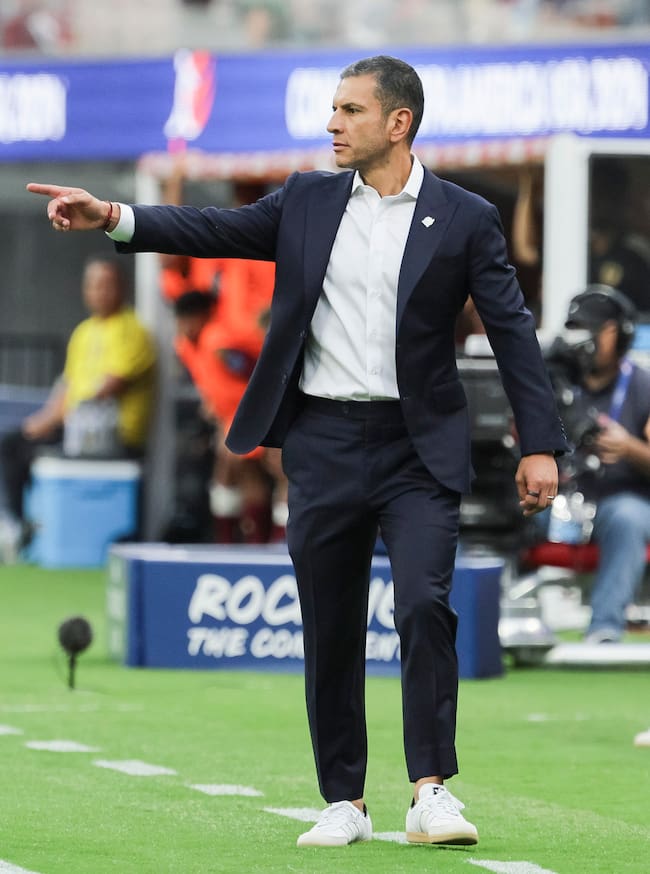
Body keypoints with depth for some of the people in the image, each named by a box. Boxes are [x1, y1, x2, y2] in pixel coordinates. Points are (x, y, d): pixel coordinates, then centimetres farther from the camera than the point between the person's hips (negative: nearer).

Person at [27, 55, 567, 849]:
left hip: (416, 450, -3)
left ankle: (430, 792, -14)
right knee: (330, 631, 6)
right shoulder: (308, 202, 9)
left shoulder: (463, 219, 0)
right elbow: (217, 231, 5)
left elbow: (512, 331, -2)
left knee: (424, 607, -18)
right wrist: (112, 217, -9)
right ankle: (344, 805, 14)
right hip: (323, 443, 3)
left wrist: (541, 445, -7)